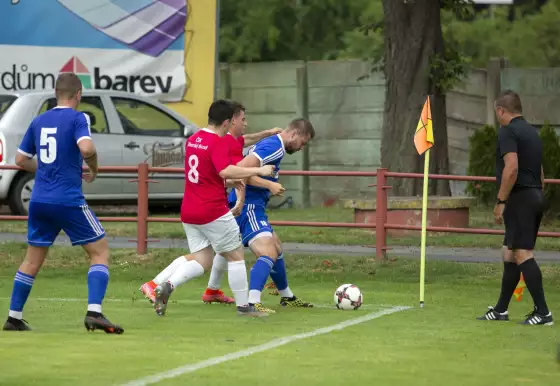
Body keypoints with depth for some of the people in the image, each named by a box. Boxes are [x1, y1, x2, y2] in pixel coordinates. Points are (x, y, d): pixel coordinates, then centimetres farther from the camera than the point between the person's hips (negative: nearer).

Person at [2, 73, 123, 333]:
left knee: (32, 259, 17)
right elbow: (87, 148, -24)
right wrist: (93, 170, -4)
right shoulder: (77, 118, -6)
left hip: (39, 201, 6)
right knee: (100, 251, 2)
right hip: (69, 201, -6)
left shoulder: (39, 121, 11)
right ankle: (94, 312, -13)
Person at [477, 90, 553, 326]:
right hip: (536, 196, 10)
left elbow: (512, 168, -22)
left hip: (520, 198, -10)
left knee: (522, 253, -11)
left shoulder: (508, 132, -10)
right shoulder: (532, 132, 19)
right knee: (510, 253, 15)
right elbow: (540, 173, 22)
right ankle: (501, 310, 21)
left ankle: (542, 312, -17)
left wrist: (500, 202, -18)